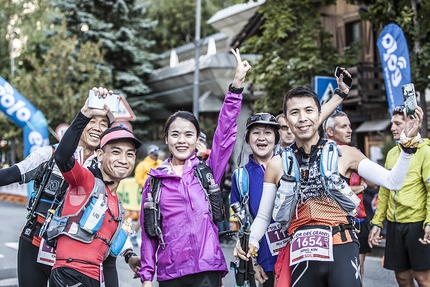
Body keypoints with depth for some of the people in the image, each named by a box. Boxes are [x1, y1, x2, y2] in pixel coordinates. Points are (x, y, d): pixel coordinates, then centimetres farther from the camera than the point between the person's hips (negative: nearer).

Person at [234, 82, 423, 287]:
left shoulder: (344, 154, 1)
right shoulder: (276, 165, 4)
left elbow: (392, 181, -2)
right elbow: (263, 216, 10)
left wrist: (407, 142, -13)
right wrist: (251, 241, -7)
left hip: (341, 250, -1)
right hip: (301, 256, 2)